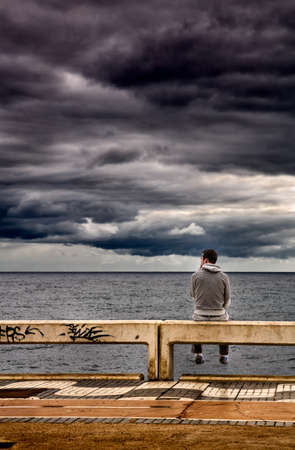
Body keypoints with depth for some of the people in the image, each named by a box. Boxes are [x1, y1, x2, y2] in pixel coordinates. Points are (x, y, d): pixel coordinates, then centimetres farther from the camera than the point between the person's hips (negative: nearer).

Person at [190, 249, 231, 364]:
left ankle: (198, 355, 33)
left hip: (201, 316, 0)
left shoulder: (196, 276, -7)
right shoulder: (224, 277, -3)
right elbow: (227, 301, 5)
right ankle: (223, 356, 35)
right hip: (218, 316, 0)